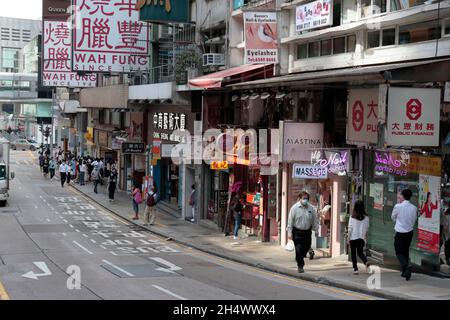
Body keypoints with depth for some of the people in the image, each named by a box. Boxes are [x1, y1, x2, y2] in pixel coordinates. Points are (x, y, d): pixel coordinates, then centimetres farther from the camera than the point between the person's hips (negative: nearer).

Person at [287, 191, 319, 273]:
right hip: (297, 232, -3)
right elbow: (290, 221, -5)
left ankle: (300, 258, 39)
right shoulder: (295, 208, -6)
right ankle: (300, 266, 3)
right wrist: (289, 232, -9)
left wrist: (316, 230, 9)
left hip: (307, 231, 3)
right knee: (299, 249, -6)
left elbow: (315, 220, 10)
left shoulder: (311, 208, 2)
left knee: (307, 248, 10)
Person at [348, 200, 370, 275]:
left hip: (353, 238, -2)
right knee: (360, 252, 15)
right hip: (362, 238, 3)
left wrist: (348, 239, 0)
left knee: (353, 253, 8)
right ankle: (366, 262, -12)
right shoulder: (366, 217, -2)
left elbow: (350, 229, -7)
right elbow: (367, 229, 4)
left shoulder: (352, 217, -10)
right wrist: (366, 238, 16)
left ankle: (355, 269, 4)